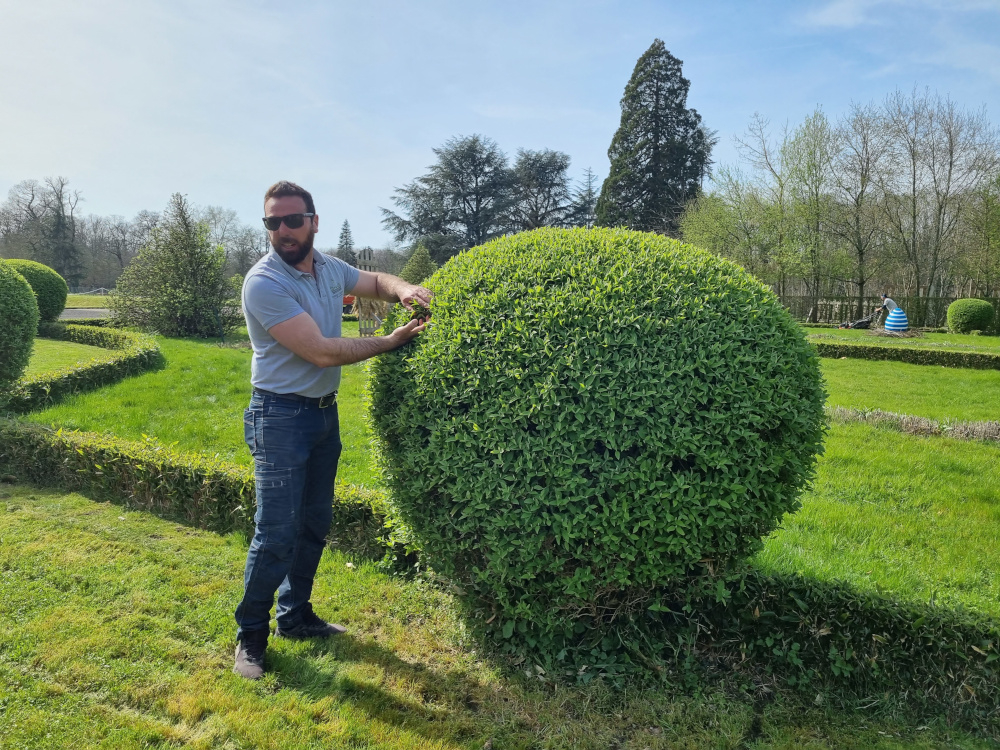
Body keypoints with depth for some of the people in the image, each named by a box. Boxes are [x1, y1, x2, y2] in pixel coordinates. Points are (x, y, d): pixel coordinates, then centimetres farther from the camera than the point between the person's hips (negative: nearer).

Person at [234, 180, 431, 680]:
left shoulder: (329, 269, 3)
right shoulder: (264, 283, -19)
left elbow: (374, 282, 23)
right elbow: (321, 352, -23)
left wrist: (403, 289, -2)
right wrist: (391, 342, -15)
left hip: (325, 412, 8)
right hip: (281, 417, -7)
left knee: (314, 523, 15)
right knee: (277, 532, -6)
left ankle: (295, 615, 32)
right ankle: (251, 635, 13)